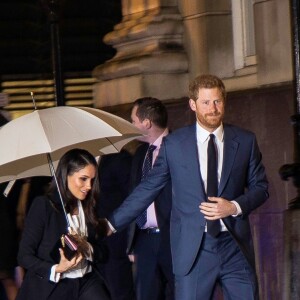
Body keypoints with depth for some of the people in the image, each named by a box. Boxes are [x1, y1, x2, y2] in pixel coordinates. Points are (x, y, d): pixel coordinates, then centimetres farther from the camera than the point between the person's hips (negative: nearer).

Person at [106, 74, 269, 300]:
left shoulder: (245, 141, 6)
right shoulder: (174, 144, 3)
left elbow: (261, 187, 11)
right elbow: (148, 189, 8)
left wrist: (235, 207, -9)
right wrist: (112, 223, 6)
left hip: (235, 246, 1)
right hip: (193, 248, -1)